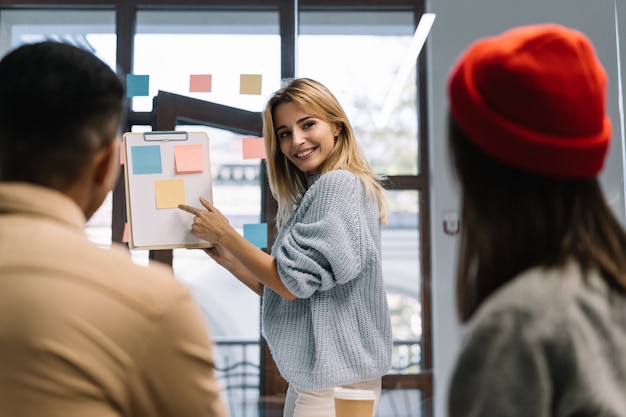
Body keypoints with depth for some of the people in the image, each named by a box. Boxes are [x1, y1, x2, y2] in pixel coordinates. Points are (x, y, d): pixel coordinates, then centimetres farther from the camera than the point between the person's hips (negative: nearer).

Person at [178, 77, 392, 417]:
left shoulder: (338, 184, -16)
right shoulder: (313, 195, 14)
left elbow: (293, 283, -20)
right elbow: (279, 291, 14)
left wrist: (225, 234, -10)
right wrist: (226, 257, 6)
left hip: (334, 379, -9)